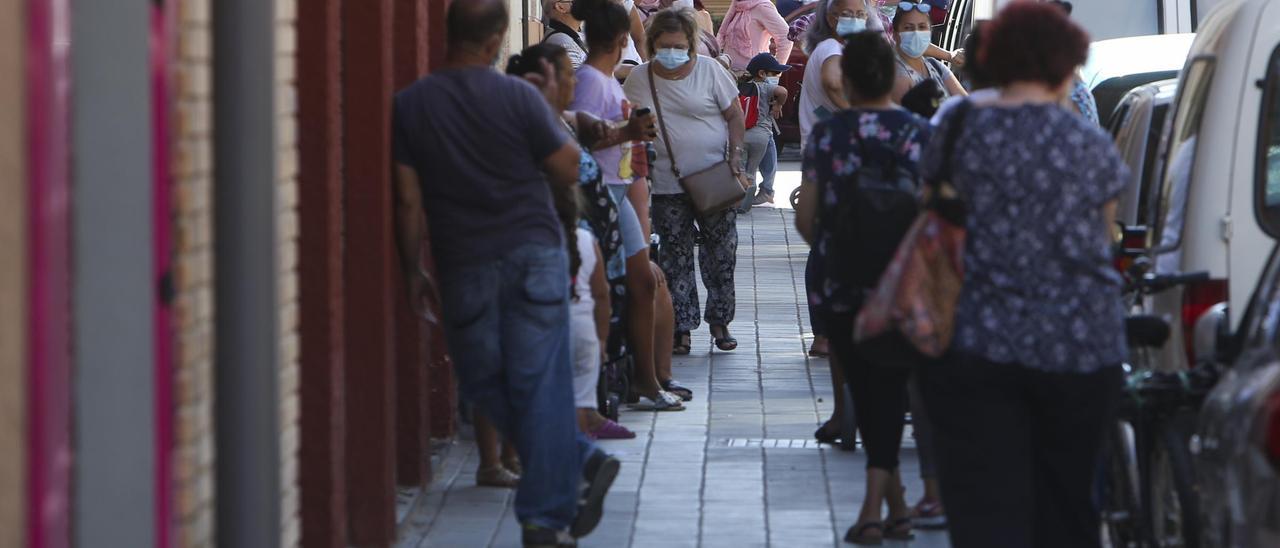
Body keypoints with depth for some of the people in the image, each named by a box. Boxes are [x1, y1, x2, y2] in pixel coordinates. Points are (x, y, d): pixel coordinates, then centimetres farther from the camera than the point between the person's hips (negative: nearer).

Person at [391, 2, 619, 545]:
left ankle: (581, 464, 14)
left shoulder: (409, 105, -2)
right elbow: (568, 170, -1)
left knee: (484, 380, 17)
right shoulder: (518, 97, -8)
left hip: (466, 266, 1)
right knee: (540, 384, 1)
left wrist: (412, 271, 7)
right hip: (535, 254, -1)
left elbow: (408, 199, -2)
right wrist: (551, 107, 10)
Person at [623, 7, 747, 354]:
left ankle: (719, 322, 14)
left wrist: (735, 154, -8)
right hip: (667, 186, 1)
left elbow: (735, 115, 4)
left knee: (721, 253, 1)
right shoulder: (639, 80, 1)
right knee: (676, 259, 2)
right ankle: (682, 328, 7)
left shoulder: (709, 70, -1)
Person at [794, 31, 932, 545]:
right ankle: (875, 504, -3)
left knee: (866, 391, 12)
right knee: (889, 389, 8)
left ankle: (895, 503, 13)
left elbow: (805, 218, -4)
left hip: (843, 290, 0)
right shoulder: (921, 134, -4)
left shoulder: (827, 135, -4)